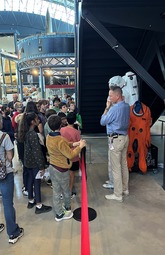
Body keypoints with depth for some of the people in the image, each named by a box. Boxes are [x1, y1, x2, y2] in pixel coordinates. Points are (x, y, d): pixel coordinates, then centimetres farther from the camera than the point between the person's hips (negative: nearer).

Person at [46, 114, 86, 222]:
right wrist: (80, 147, -13)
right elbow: (70, 155, -24)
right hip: (61, 170, -7)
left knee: (56, 191, 18)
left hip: (52, 167, 8)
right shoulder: (60, 140, -29)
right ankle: (67, 208, 40)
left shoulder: (48, 137, -2)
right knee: (66, 191, 18)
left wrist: (73, 144, 1)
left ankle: (58, 213, 32)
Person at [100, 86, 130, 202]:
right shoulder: (127, 106, 4)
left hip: (116, 139, -9)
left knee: (116, 167, 2)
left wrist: (107, 107, -4)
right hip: (125, 137, 9)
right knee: (124, 164, 19)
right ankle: (125, 188, 34)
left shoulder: (114, 108, -22)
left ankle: (118, 195, 14)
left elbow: (103, 122, -10)